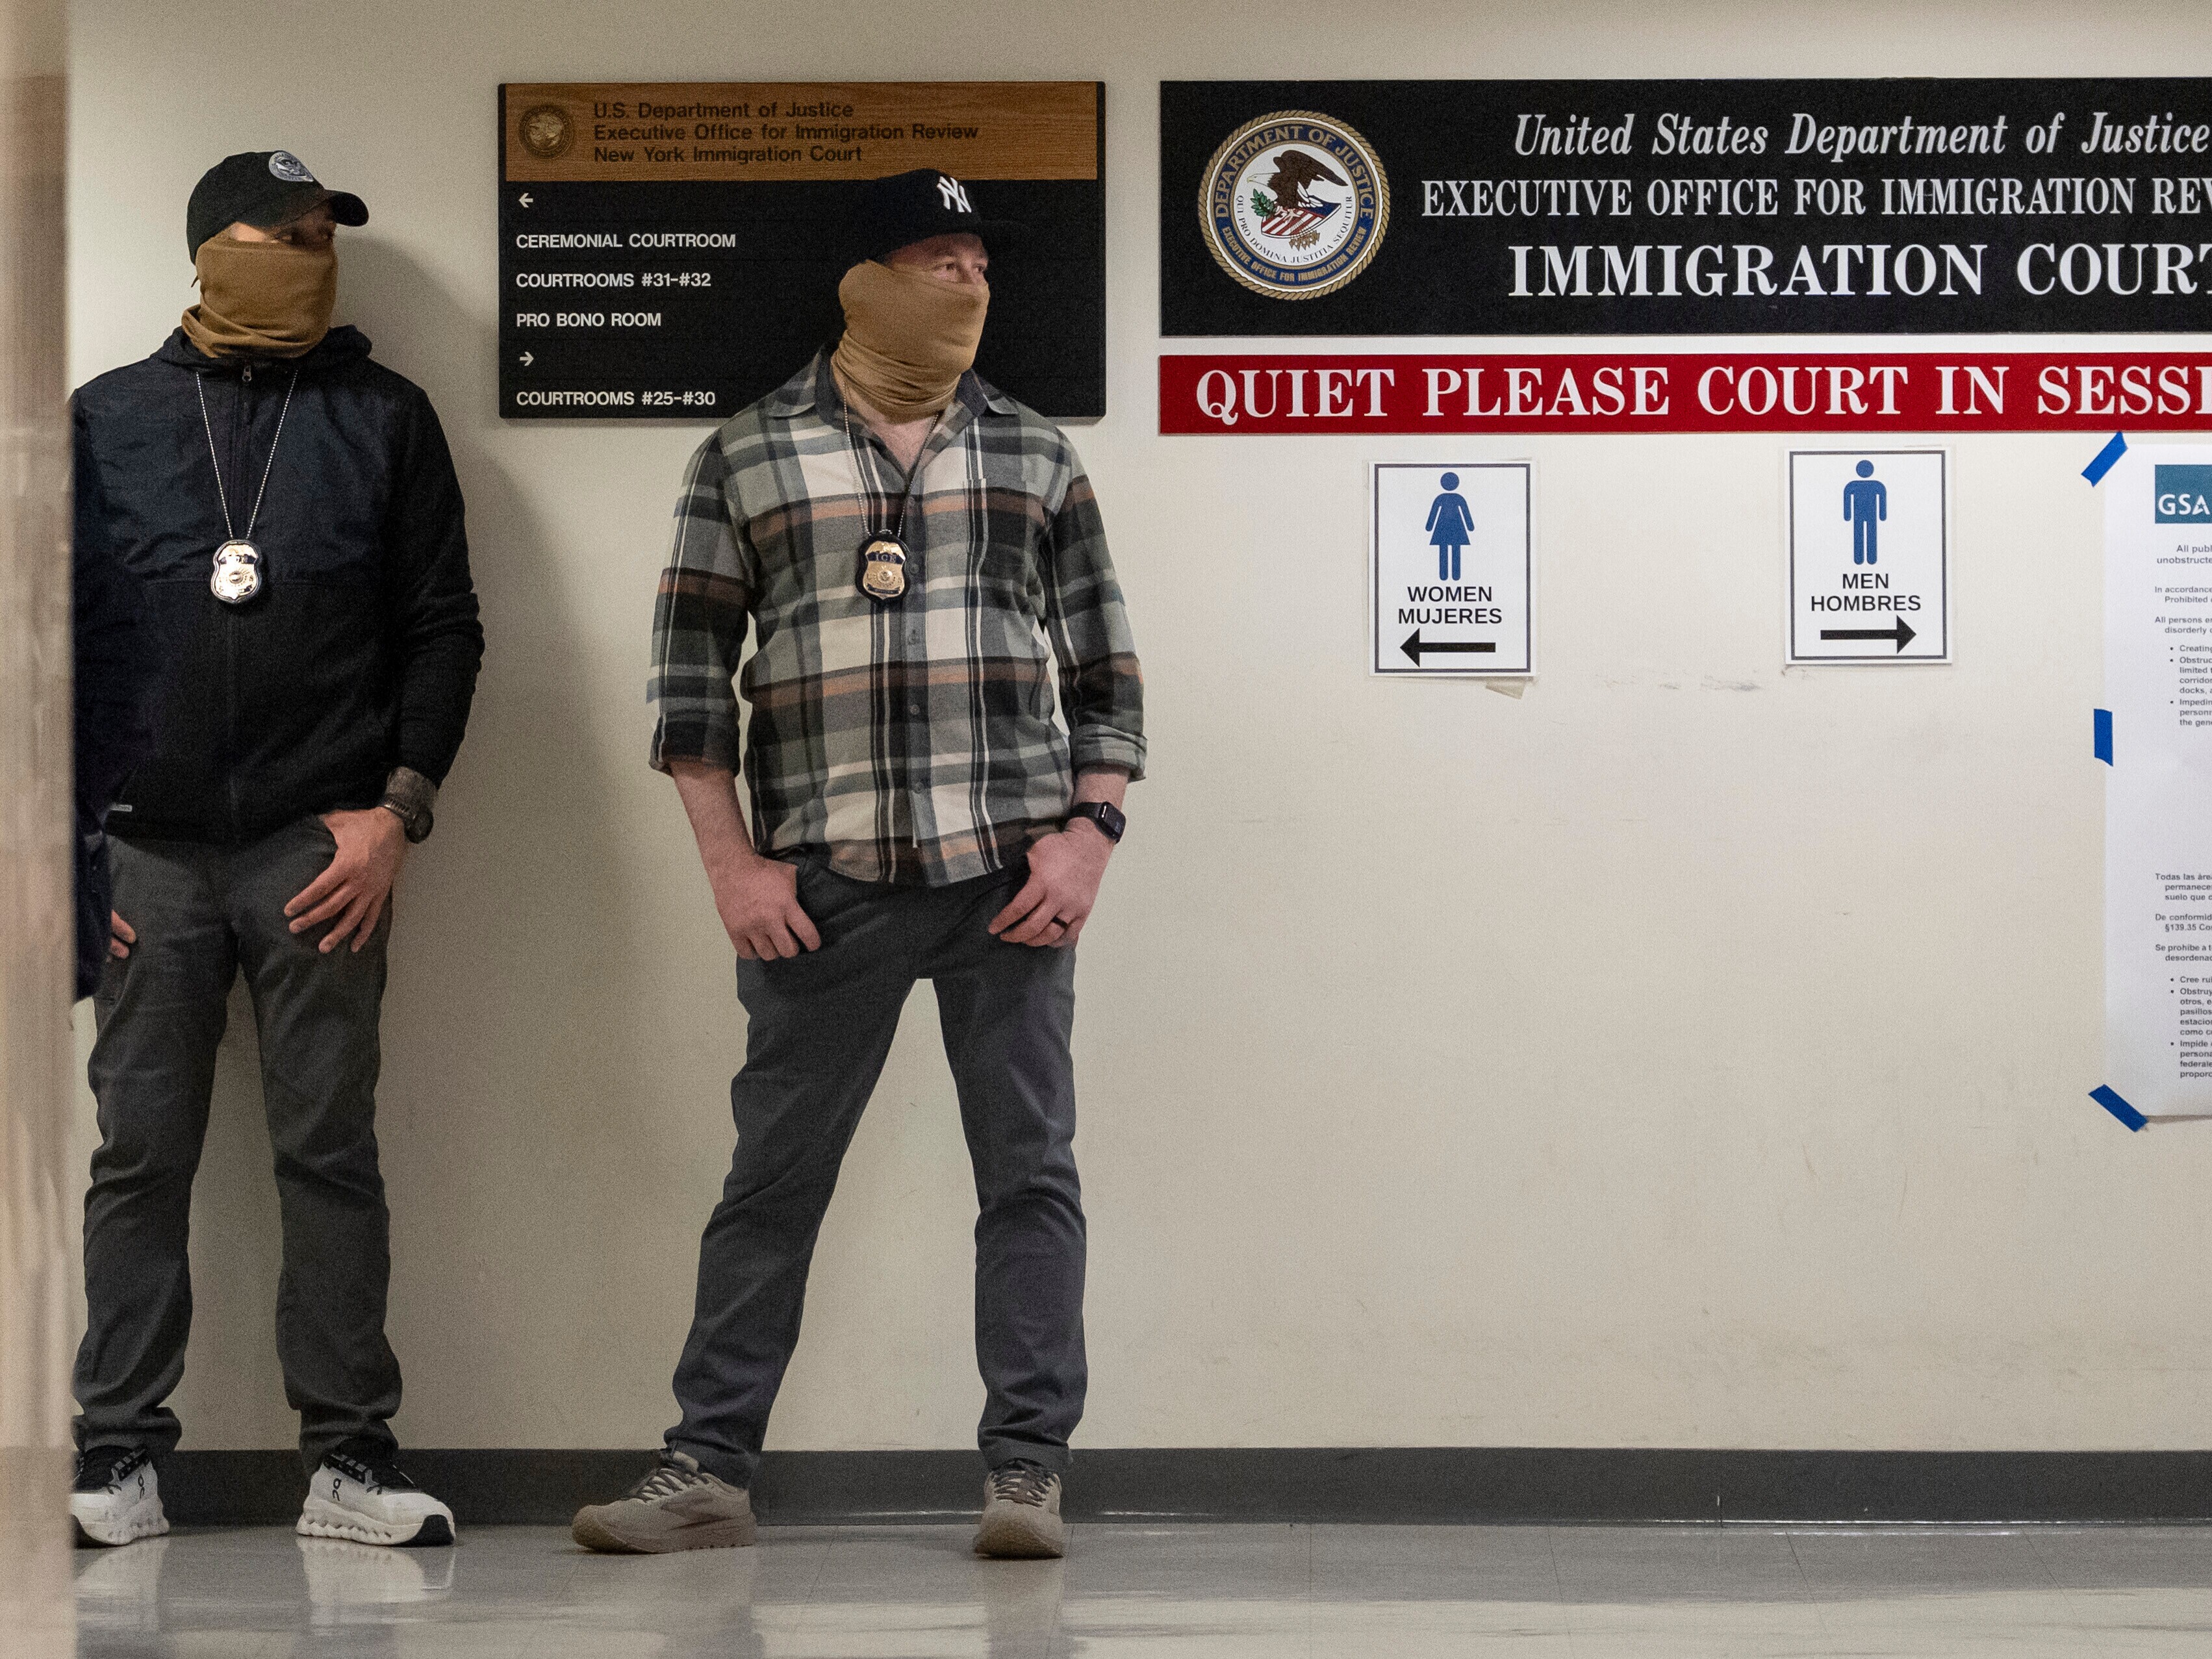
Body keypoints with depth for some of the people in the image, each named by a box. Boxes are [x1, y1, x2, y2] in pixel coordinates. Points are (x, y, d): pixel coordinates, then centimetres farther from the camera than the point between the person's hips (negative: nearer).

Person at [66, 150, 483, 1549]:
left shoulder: (384, 419, 9)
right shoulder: (110, 419, 11)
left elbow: (444, 628, 7)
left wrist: (396, 810, -3)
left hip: (323, 849, -1)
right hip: (146, 850, 1)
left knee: (332, 1151, 0)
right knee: (140, 1158, 2)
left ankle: (349, 1458, 4)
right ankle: (120, 1458, 7)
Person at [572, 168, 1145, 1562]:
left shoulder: (1037, 456, 11)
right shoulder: (747, 458, 6)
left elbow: (1104, 666, 10)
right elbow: (691, 669, 4)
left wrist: (1088, 835, -2)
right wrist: (733, 861, -4)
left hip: (1010, 872, 1)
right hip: (825, 882, -1)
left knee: (1030, 1171, 1)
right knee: (774, 1178, 3)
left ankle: (1028, 1472, 6)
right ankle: (712, 1468, 9)